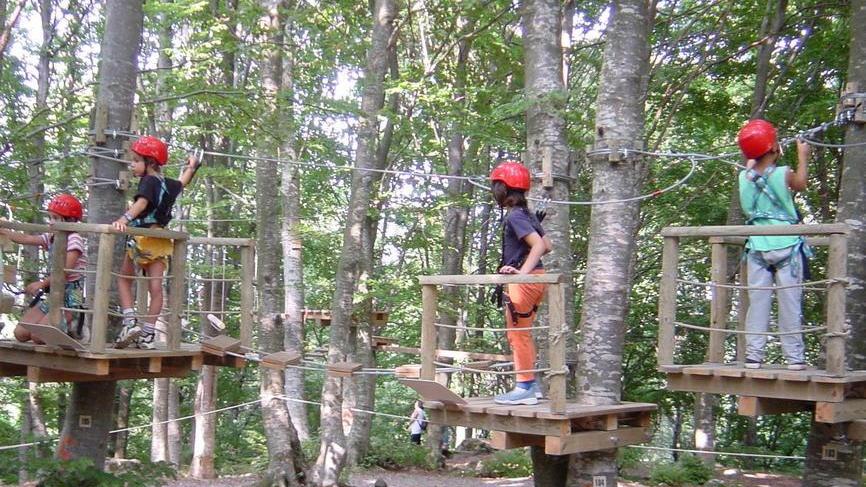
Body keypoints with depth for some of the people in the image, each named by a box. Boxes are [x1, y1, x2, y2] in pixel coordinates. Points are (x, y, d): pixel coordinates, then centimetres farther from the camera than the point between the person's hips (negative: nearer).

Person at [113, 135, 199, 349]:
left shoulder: (149, 181, -10)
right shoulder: (168, 184, 11)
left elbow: (142, 202, -30)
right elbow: (182, 182, 34)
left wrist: (124, 219, -45)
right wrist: (191, 167, 54)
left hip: (143, 237, -6)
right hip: (162, 242, 6)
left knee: (124, 279, 11)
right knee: (155, 287, 0)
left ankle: (130, 323, -4)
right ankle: (147, 335, 0)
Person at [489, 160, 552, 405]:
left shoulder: (514, 216, -13)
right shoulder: (528, 214, 13)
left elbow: (538, 244, -23)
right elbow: (546, 245, 15)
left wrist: (522, 271, -25)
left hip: (525, 281, -9)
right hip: (536, 278, 9)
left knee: (517, 333, -3)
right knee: (522, 333, 18)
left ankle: (524, 388, 0)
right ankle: (531, 384, 22)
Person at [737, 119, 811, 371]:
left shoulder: (744, 176, -2)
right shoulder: (783, 174, -10)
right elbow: (801, 184, 12)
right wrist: (803, 157, 25)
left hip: (758, 247, 3)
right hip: (786, 245, -3)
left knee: (757, 302, 6)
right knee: (789, 301, 3)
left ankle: (753, 356, 6)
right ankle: (794, 357, 6)